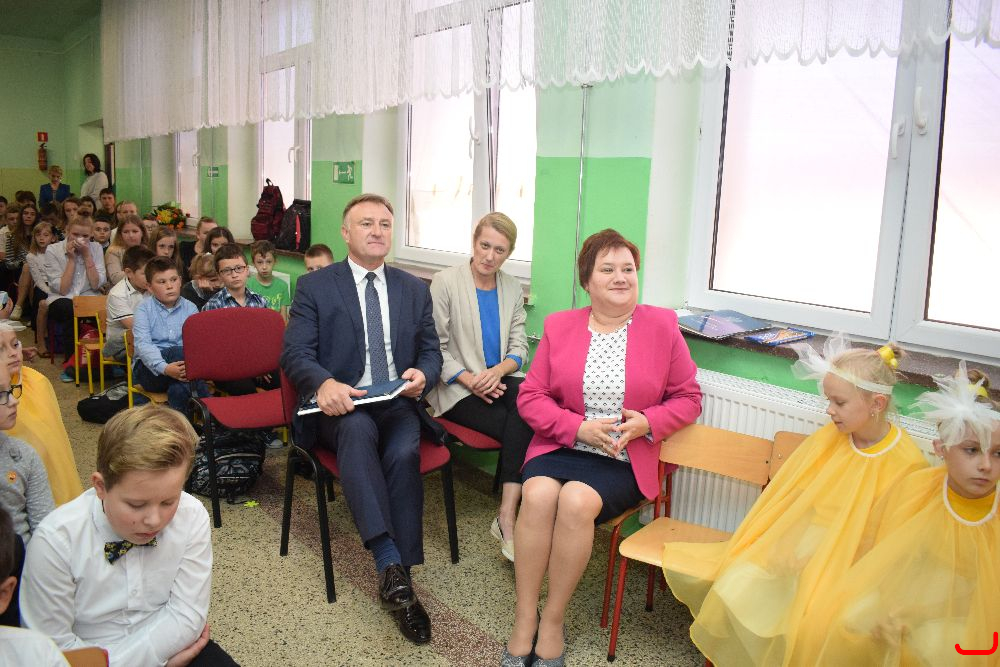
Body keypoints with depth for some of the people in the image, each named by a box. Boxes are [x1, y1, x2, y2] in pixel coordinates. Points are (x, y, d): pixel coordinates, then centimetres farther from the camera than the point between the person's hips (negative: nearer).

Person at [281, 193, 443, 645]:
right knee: (358, 430, -37)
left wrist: (422, 375, -10)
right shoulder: (314, 286, 6)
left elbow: (431, 352, 16)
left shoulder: (414, 290, 16)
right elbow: (295, 353, -2)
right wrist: (324, 383, -26)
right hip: (340, 405, -2)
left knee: (405, 452, -31)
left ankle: (398, 577, -24)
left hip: (397, 403, 2)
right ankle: (391, 566, -41)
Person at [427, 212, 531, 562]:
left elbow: (519, 346, 9)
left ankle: (507, 516, -32)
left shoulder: (513, 289, 12)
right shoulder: (445, 282, -2)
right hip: (457, 390, -4)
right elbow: (435, 346, -5)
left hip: (499, 381, 4)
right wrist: (469, 380, -18)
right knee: (524, 428, -28)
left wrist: (499, 370, -14)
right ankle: (510, 517, -15)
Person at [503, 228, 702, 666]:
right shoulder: (558, 326, 7)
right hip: (560, 446, 2)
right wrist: (578, 427, -12)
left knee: (577, 500, -30)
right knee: (538, 494, -29)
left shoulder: (662, 326, 3)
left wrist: (646, 422, -13)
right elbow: (530, 396, 3)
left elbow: (688, 398, 6)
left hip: (624, 459, -1)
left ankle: (552, 621, -10)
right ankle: (524, 619, -13)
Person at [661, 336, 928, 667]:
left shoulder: (907, 464, -12)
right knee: (736, 587, -13)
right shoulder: (828, 438, -1)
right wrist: (785, 544, -5)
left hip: (845, 562, -4)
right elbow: (788, 494, 4)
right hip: (798, 546, 4)